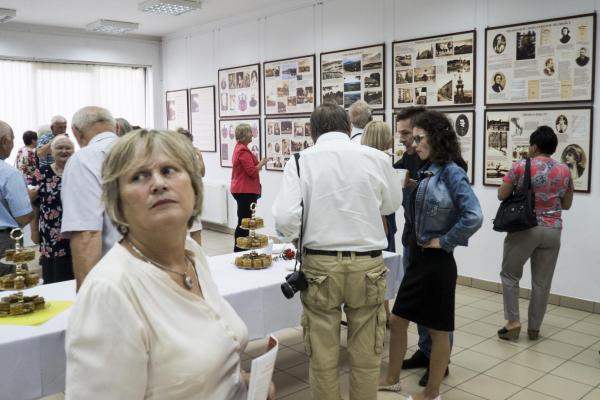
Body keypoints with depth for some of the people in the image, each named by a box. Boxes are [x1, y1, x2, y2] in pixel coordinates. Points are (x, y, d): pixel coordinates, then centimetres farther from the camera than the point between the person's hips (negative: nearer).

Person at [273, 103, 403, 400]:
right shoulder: (377, 158, -2)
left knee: (322, 356, 12)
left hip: (319, 264, -1)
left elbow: (285, 218, -16)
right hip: (368, 264, 1)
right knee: (366, 355, 15)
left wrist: (295, 235, 6)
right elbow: (392, 205, 14)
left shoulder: (301, 161, -7)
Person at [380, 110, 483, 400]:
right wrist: (408, 186, 3)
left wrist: (444, 241, -18)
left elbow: (474, 216, -27)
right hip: (418, 258, 8)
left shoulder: (451, 172, -16)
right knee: (397, 320, 16)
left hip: (436, 261, -8)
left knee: (437, 329, 8)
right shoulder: (427, 171, 8)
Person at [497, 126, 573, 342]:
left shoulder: (520, 167, -7)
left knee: (510, 275, 11)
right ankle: (534, 328, 17)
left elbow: (501, 195, -3)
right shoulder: (564, 171, 4)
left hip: (524, 228, -3)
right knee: (542, 282, 9)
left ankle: (513, 322, 5)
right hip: (552, 231, 3)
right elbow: (567, 204, 12)